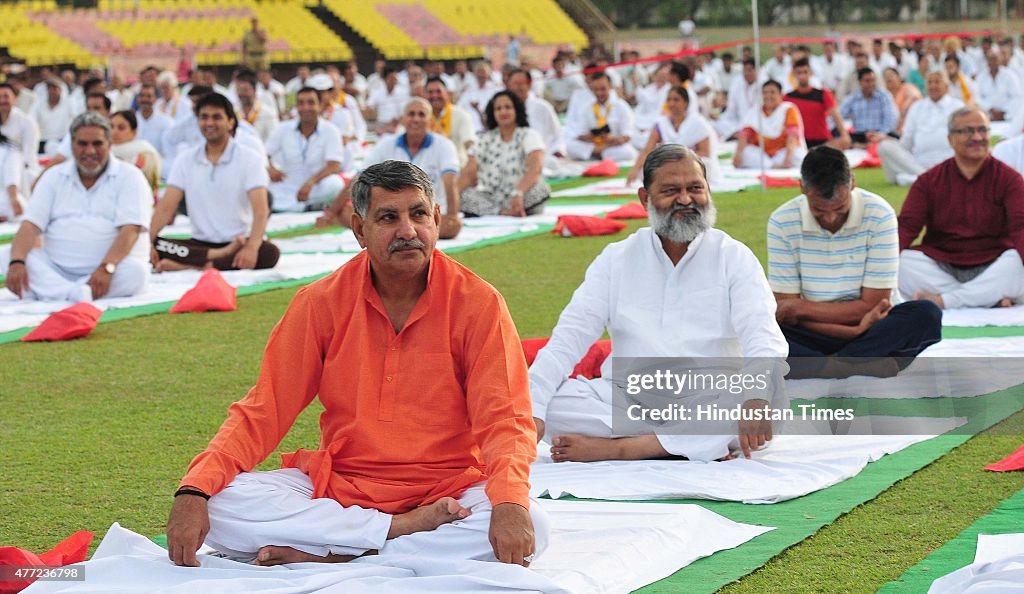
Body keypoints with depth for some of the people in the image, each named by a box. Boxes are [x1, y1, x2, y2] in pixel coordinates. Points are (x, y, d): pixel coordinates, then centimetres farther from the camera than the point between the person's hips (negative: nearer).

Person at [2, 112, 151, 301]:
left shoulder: (129, 177, 2)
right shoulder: (54, 177, 13)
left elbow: (130, 230, -11)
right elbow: (31, 225, 1)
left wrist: (106, 268, -29)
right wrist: (17, 262, -20)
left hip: (110, 272, -3)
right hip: (55, 269, 3)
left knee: (135, 271, -34)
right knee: (9, 256, -22)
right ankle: (76, 294, -45)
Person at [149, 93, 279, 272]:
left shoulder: (249, 158, -5)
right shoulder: (185, 160, 5)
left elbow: (261, 210, -16)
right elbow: (166, 207, -1)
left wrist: (252, 247, -35)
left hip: (240, 242, -2)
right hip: (200, 243, 2)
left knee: (270, 253, -36)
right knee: (155, 247, -25)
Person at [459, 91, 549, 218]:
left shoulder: (529, 136, -4)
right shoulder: (486, 139, 8)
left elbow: (535, 167, -24)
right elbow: (469, 173, 1)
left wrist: (518, 193, -42)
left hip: (524, 200, -4)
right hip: (493, 198, 4)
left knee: (540, 189, -35)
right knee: (466, 195, -26)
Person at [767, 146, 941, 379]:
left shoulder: (879, 216, -10)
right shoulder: (782, 222, -8)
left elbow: (871, 305, -9)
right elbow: (784, 312, -10)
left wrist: (802, 308, -12)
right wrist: (855, 329, -20)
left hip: (872, 333, 0)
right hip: (812, 338, 0)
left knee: (927, 314, -29)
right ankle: (863, 363, -36)